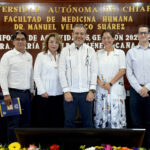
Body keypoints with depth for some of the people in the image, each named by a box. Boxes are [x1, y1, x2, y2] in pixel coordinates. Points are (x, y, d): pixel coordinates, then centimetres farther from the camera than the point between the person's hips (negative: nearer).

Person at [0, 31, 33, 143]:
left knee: (26, 121, 11)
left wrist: (32, 91, 15)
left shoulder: (29, 56, 13)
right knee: (13, 122, -1)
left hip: (26, 93, 6)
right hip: (14, 93, -6)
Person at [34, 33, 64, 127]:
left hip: (59, 94, 3)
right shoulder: (41, 56, 1)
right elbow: (36, 75, -2)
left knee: (58, 120, 8)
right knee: (44, 120, 5)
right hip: (45, 94, -3)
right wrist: (42, 91, -8)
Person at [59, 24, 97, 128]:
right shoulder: (65, 50, 3)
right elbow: (62, 72, 0)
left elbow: (94, 71, 2)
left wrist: (92, 90, -6)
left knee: (88, 121, 9)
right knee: (69, 121, 7)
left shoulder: (90, 50, 5)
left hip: (86, 92, 1)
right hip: (70, 92, 0)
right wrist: (66, 91, -6)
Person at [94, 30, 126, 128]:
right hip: (101, 89, 2)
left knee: (116, 115, -4)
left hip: (116, 88, -2)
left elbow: (122, 70, -3)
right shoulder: (98, 53, 12)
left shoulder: (120, 53, 6)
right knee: (101, 114, 3)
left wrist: (110, 83, -11)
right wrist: (100, 83, -10)